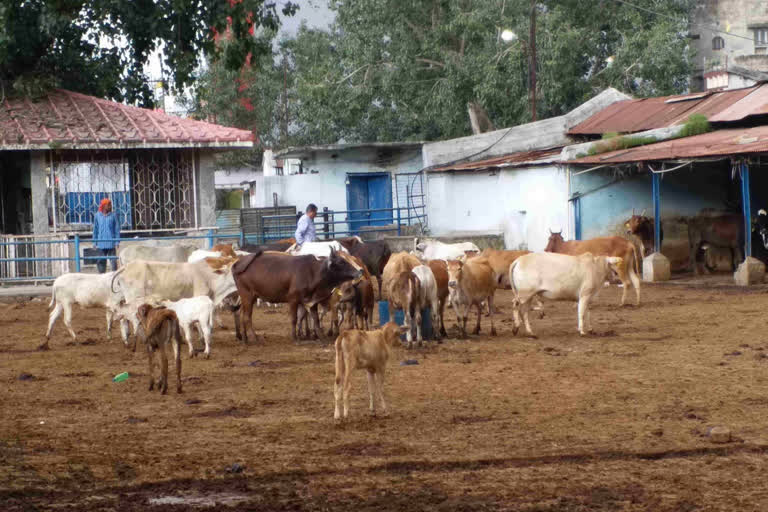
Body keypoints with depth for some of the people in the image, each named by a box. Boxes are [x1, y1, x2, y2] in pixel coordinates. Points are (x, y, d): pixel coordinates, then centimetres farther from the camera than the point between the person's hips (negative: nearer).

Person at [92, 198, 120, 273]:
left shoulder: (113, 215, 0)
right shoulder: (97, 215, 5)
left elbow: (117, 229, 2)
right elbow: (95, 229, 11)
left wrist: (117, 242, -3)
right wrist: (94, 243, 10)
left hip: (111, 243, -2)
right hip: (101, 243, 2)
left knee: (113, 261, -3)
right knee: (101, 261, 6)